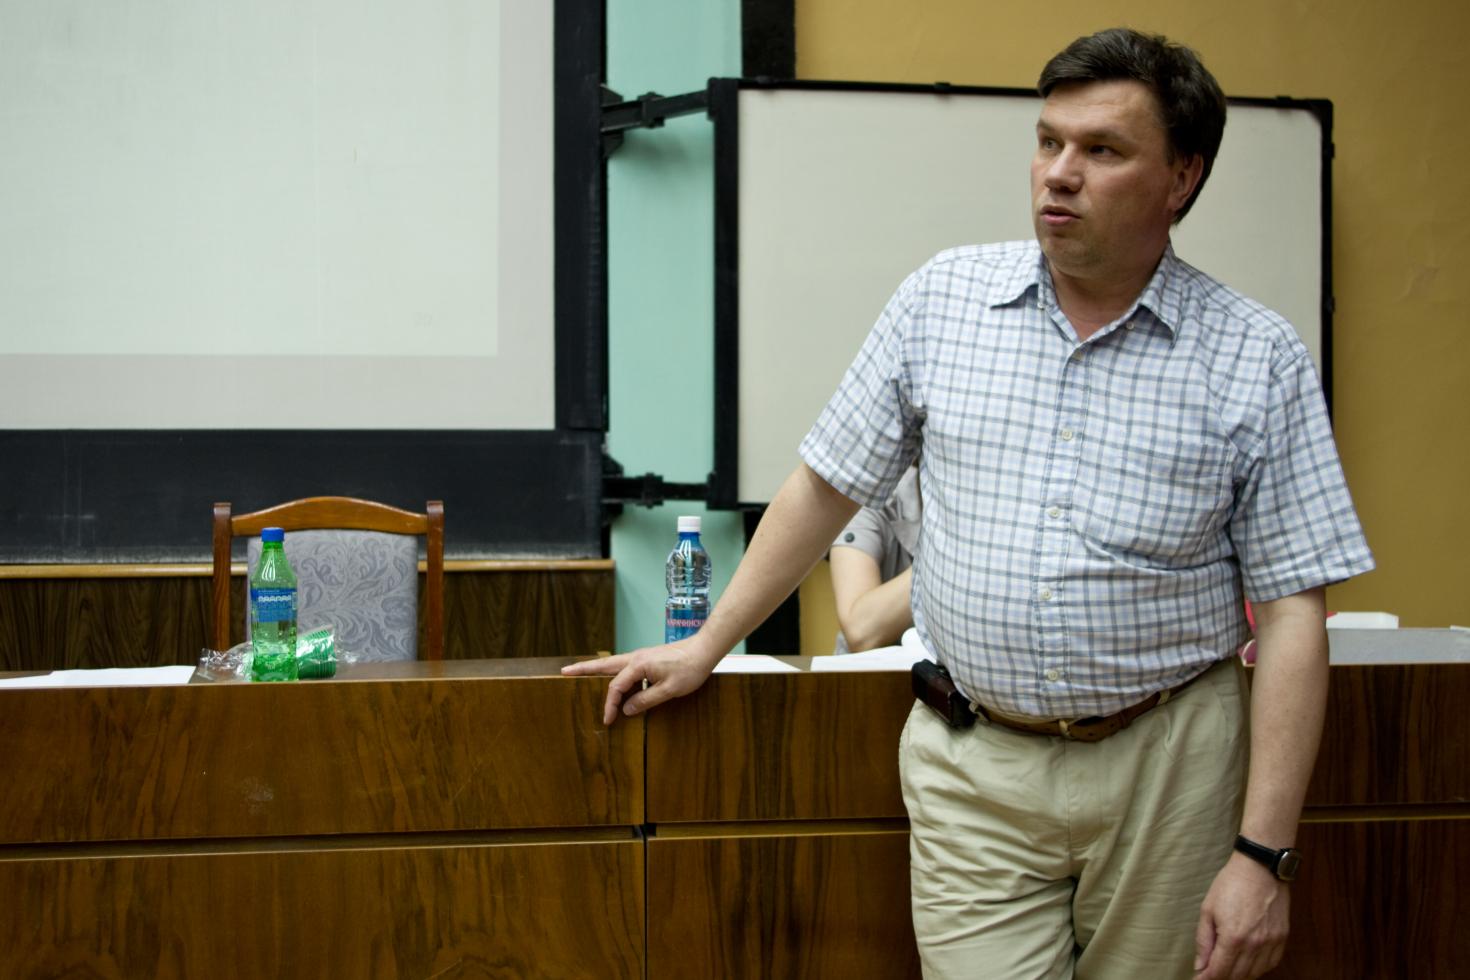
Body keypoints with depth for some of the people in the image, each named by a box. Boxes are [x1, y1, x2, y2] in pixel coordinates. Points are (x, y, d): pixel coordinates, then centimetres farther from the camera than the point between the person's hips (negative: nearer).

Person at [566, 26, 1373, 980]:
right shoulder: (941, 300, 3)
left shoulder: (1258, 358, -4)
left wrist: (1264, 854, -11)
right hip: (974, 768, 1)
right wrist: (706, 648, 13)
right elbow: (828, 484, 12)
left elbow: (1290, 616, -5)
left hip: (1168, 767, -1)